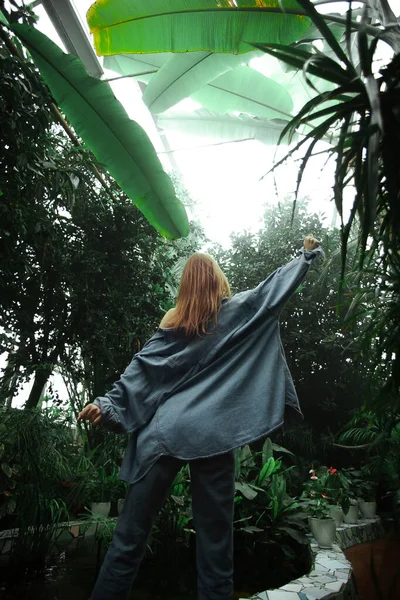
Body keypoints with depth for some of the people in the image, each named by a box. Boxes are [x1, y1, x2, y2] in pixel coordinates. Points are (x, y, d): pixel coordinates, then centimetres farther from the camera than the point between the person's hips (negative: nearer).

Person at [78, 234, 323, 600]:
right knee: (215, 540, 8)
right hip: (213, 435, -1)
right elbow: (276, 285, 16)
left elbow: (141, 369, 2)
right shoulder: (239, 310, 6)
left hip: (166, 433, 2)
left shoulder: (173, 324, 10)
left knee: (131, 535, 9)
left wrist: (108, 405, 1)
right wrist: (309, 254, 30)